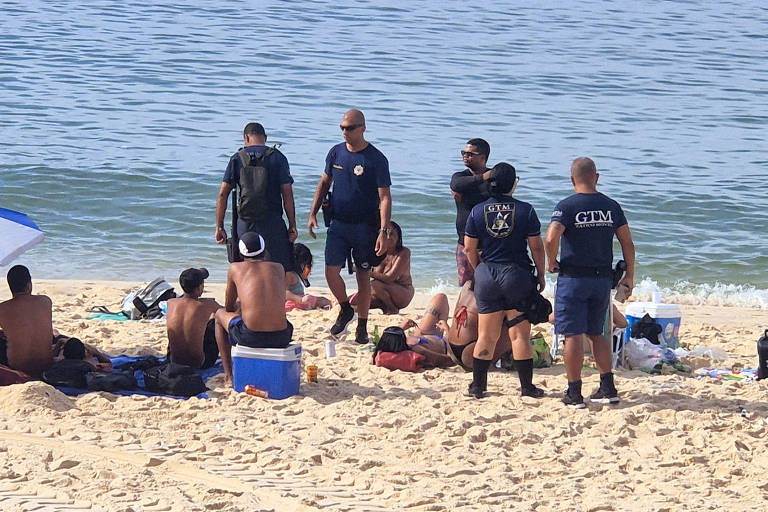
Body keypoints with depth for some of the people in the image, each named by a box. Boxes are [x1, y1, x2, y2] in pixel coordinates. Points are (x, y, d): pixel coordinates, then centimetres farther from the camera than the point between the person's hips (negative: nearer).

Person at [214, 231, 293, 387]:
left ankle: (228, 375, 28)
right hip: (281, 339, 3)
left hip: (250, 337, -3)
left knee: (220, 315, 30)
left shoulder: (235, 268, 10)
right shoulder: (278, 268, 18)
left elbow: (229, 307, 23)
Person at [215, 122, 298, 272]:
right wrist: (292, 225, 1)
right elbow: (287, 194, -3)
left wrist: (219, 227, 6)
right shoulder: (278, 158, 1)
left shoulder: (237, 158, 5)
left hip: (245, 223, 2)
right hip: (273, 222, -2)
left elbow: (222, 195, 2)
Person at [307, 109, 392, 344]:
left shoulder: (376, 159, -10)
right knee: (331, 271, -6)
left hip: (365, 227, -3)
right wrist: (313, 214, 9)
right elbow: (324, 183, 17)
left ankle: (362, 327, 16)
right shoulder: (336, 153, 4)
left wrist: (384, 231, -19)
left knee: (363, 277, 4)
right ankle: (345, 310, 21)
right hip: (338, 223, 4)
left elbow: (384, 197, -12)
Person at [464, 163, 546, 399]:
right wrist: (541, 274, 7)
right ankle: (527, 387, 4)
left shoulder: (478, 211, 0)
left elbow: (469, 248, 4)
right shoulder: (525, 211, -7)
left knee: (486, 335, 10)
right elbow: (536, 247, -5)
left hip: (487, 275, 2)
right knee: (520, 334, 3)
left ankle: (478, 385, 13)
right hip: (517, 274, -2)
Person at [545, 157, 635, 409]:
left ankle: (574, 393, -1)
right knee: (596, 333, 18)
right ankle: (608, 388, 14)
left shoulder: (567, 206, -10)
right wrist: (629, 277, 13)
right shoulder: (611, 206, 4)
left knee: (573, 335, -1)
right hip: (603, 278, 5)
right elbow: (627, 243, 5)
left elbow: (551, 238, -23)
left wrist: (552, 262, -6)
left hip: (573, 278, -5)